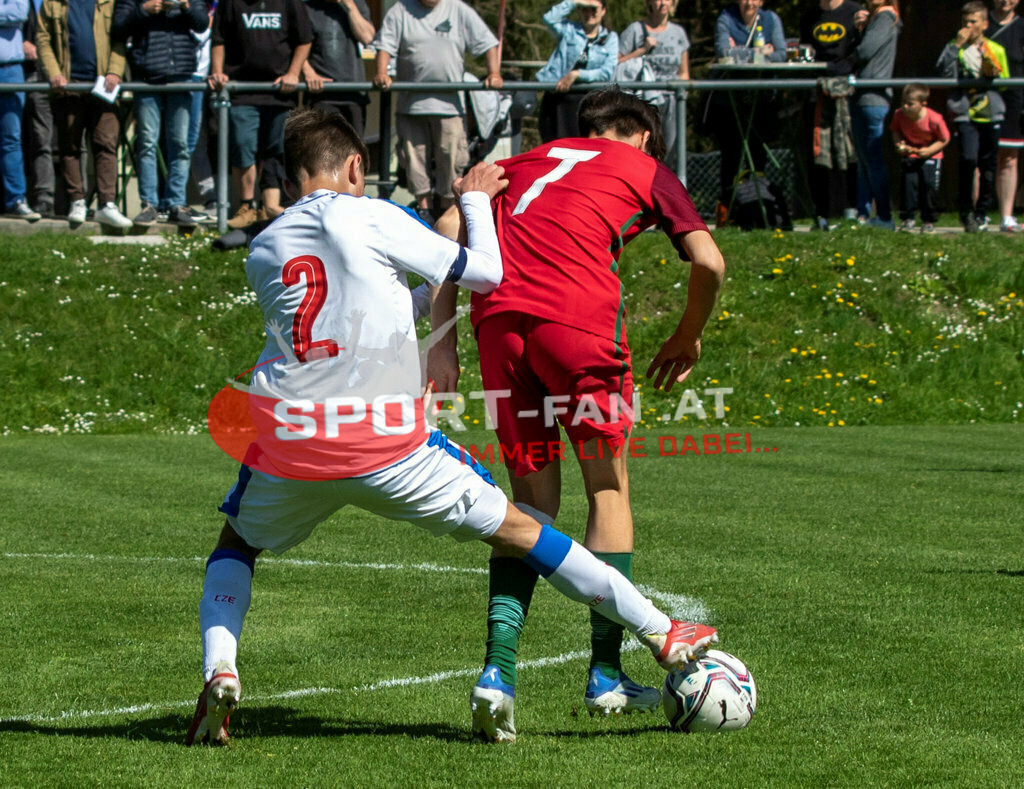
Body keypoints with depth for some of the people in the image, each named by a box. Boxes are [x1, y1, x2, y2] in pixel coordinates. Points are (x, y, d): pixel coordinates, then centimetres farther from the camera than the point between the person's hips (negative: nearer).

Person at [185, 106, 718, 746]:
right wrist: (475, 199, 21)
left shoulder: (263, 250, 14)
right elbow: (486, 272, 4)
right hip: (384, 444, -3)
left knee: (236, 544, 30)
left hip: (285, 438, 3)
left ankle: (219, 668, 4)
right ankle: (660, 634, 14)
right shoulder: (371, 217, -1)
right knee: (517, 530, 10)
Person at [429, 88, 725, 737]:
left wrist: (445, 338, 13)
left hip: (499, 313, 4)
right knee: (609, 487, 13)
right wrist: (688, 340, 25)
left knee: (533, 499, 13)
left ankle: (499, 666, -3)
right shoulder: (646, 168, 21)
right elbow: (709, 263, 9)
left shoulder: (526, 161, 31)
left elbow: (452, 226, 17)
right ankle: (606, 673, 12)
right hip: (579, 312, -4)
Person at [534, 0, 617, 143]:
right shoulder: (569, 30, 11)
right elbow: (550, 18, -11)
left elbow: (607, 72, -2)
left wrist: (576, 74, -11)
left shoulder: (610, 38, 10)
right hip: (556, 98, 0)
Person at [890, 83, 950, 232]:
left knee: (929, 185, -10)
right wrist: (899, 143, -13)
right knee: (909, 182, -13)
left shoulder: (934, 119, -25)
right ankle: (907, 219, -3)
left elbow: (944, 140, -12)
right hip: (909, 155, 2)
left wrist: (929, 150, -24)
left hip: (930, 156, -2)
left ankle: (928, 221, 5)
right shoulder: (899, 115, -15)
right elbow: (895, 131, 7)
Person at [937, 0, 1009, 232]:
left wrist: (993, 73, -6)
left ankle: (981, 213, 17)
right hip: (965, 114, -3)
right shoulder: (956, 49, 8)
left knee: (988, 165, 5)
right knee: (968, 159, -19)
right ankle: (966, 211, -6)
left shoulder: (996, 50, 12)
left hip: (991, 114, 3)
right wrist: (956, 46, -12)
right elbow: (943, 71, -9)